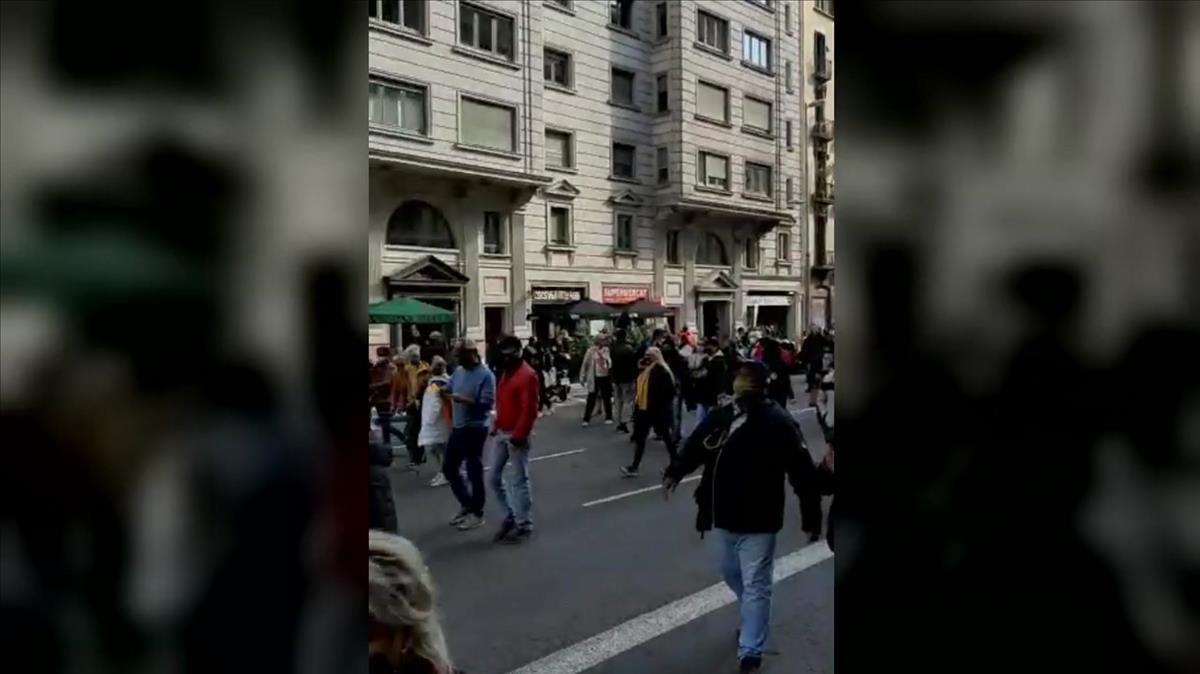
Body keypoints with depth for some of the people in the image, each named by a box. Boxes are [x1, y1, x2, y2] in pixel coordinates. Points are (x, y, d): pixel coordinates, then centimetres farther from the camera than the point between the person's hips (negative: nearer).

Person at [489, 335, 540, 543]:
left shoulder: (527, 375, -15)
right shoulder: (506, 372, 15)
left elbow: (529, 409, -20)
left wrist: (519, 435, -22)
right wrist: (497, 427, 16)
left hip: (516, 435, -9)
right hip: (502, 434, 9)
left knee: (518, 480, -3)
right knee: (495, 477, 13)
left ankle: (524, 525, 6)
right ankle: (511, 515, 26)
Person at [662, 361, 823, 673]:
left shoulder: (778, 423, -16)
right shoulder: (720, 417, 0)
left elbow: (802, 472, -15)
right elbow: (694, 447, 10)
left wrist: (811, 518, -14)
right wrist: (674, 472, -9)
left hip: (758, 521, -6)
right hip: (722, 517, 6)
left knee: (755, 585, 3)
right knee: (731, 574, 24)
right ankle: (752, 618, 52)